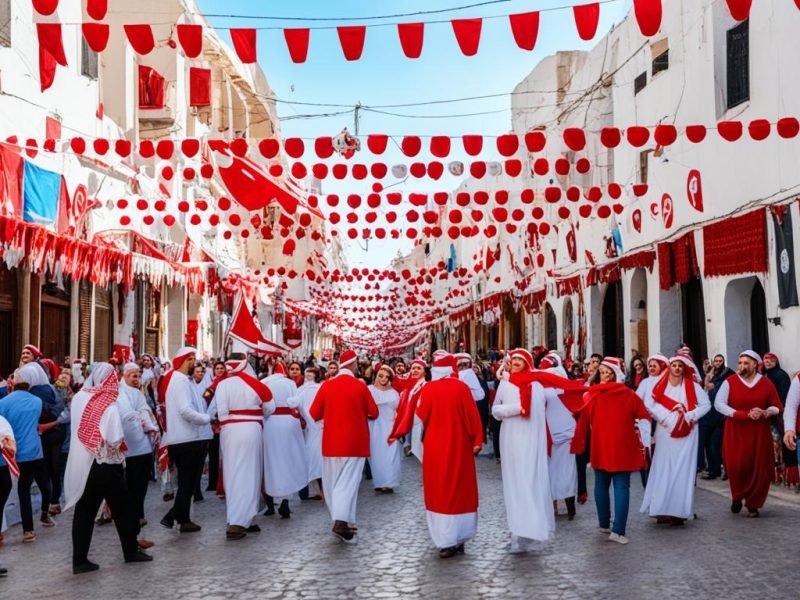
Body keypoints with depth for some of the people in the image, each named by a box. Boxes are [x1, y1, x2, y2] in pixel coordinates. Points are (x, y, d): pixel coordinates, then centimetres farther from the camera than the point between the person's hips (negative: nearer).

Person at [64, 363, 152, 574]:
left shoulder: (78, 398, -1)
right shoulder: (110, 405, -16)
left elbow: (75, 428, 10)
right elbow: (115, 439, -19)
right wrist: (118, 445, -1)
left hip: (81, 465, 5)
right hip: (105, 465, -5)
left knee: (84, 511, 10)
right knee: (123, 508, 10)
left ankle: (79, 560, 8)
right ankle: (131, 551, 20)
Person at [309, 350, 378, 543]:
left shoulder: (326, 385, -4)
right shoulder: (360, 386, -9)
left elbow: (314, 414, -1)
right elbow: (374, 413, -1)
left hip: (331, 441, 2)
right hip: (354, 442, -2)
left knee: (332, 482, 14)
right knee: (348, 481, -3)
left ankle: (342, 520, 21)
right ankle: (342, 522, -17)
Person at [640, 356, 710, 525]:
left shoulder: (692, 386, 4)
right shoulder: (660, 385, 2)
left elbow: (706, 404, 1)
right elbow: (649, 403, -8)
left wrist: (689, 416, -10)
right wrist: (669, 417, -15)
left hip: (686, 434, 0)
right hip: (665, 432, 0)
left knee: (683, 470, -2)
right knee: (664, 469, -1)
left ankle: (679, 511, -2)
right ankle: (662, 509, 1)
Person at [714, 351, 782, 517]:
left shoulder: (766, 383, 3)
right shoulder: (730, 382, -3)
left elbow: (777, 406, 9)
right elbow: (719, 404, -11)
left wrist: (765, 412, -15)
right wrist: (744, 415, -19)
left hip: (759, 433, 2)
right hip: (735, 432, -2)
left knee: (759, 469, 0)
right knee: (736, 466, -12)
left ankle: (753, 504, 15)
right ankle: (737, 497, 14)